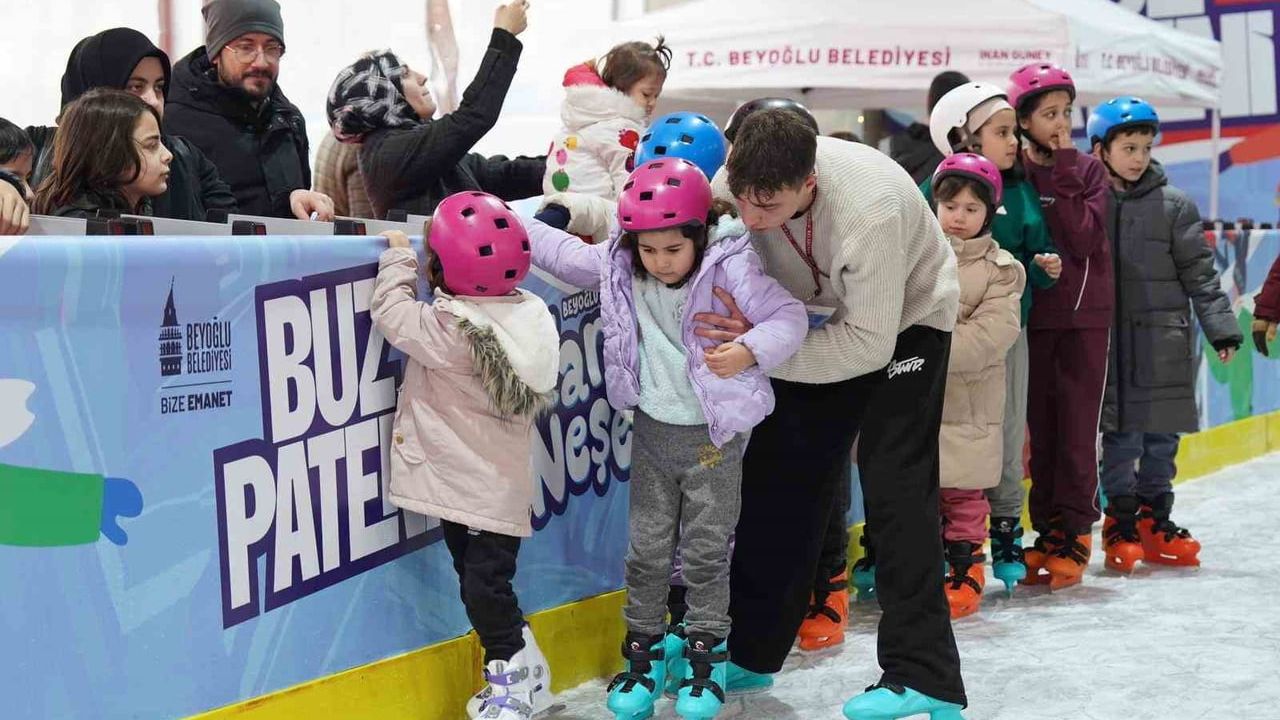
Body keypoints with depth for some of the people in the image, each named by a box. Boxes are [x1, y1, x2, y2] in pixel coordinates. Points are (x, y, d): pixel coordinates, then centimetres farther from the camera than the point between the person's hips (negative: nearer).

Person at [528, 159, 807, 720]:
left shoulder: (730, 269, -20)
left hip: (714, 434, -4)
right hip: (653, 429, 4)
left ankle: (706, 655, 23)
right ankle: (644, 652, 26)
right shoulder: (618, 268, -6)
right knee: (646, 548, 11)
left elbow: (788, 317, -23)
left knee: (706, 551, 7)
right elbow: (566, 254, 10)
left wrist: (749, 350, -40)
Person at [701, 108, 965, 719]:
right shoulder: (741, 184, -25)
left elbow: (869, 342, -33)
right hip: (821, 314, 6)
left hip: (905, 319, -5)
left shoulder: (871, 207, -40)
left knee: (893, 485, -15)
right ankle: (749, 652, 13)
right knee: (777, 474, 2)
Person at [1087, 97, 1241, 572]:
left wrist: (1221, 328, -2)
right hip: (1109, 343, -1)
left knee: (1162, 436, 8)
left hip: (1165, 344, 1)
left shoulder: (1173, 205, 1)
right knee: (1120, 435, 2)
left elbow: (1199, 273, 2)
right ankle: (1121, 522, 15)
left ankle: (1155, 522, 21)